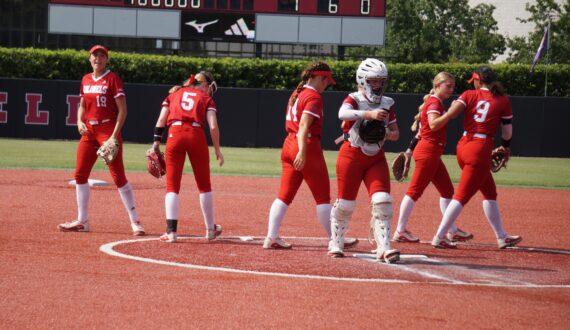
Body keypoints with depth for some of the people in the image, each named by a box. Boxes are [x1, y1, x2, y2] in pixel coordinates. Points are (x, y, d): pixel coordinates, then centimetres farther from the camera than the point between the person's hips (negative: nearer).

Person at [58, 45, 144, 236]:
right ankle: (82, 221, 15)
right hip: (89, 131, 7)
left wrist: (114, 136, -17)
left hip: (108, 130, -7)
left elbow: (122, 109, -10)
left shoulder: (112, 79, -7)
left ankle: (135, 221, -8)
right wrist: (79, 121, 2)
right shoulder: (86, 80, 12)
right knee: (80, 175, 6)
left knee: (118, 176, -10)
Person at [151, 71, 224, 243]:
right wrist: (217, 150, 9)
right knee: (204, 185, 14)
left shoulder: (174, 94, 23)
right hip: (197, 136, -1)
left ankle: (171, 231, -9)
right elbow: (213, 127, 3)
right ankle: (210, 229, 24)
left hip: (174, 134, 1)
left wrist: (156, 144, 9)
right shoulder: (206, 99, 17)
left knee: (172, 185, 3)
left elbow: (161, 121, 11)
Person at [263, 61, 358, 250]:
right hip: (308, 147, -8)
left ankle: (272, 238, -1)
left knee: (285, 195, 6)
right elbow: (304, 126, -22)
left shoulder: (296, 94, 16)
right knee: (322, 196, -1)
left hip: (289, 144, 8)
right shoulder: (314, 97, -11)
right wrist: (302, 152, -29)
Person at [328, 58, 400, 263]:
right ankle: (336, 244, 22)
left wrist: (386, 134, -14)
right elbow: (343, 114, -32)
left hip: (376, 159, 3)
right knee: (345, 203, 2)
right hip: (352, 156, -3)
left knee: (382, 201, -13)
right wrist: (369, 114, -47)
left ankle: (383, 248, -15)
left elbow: (395, 134, 11)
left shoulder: (386, 104, 6)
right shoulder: (354, 100, -8)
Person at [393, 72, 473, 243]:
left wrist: (410, 150, 20)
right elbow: (433, 124, -27)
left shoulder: (433, 102, 19)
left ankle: (452, 231, 17)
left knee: (447, 190, 12)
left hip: (433, 154, 11)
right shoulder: (435, 102, -10)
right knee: (415, 190, -8)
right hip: (428, 152, -11)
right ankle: (400, 231, -6)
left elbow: (420, 130, 20)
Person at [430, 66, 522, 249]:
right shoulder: (503, 101, 1)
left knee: (489, 191, 18)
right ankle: (439, 237, -8)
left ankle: (501, 237, 24)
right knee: (462, 196, -3)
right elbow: (507, 132, 5)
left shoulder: (469, 95, 5)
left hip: (463, 145, 5)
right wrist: (505, 147, 24)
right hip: (481, 150, -5)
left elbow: (450, 114, -12)